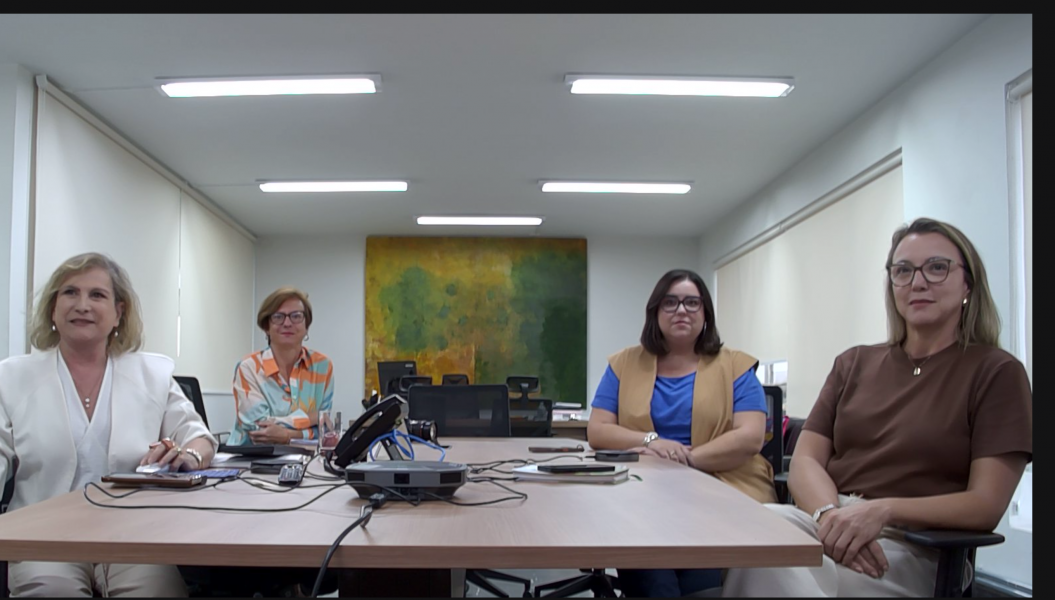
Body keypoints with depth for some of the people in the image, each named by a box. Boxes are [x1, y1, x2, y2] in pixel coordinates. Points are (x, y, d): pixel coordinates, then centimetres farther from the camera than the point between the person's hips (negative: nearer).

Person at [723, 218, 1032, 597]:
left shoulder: (996, 373, 4)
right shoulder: (855, 364, 17)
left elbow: (986, 504, -4)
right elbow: (806, 460, 7)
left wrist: (882, 511, -19)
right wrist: (831, 515, -15)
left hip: (914, 550, -4)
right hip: (827, 526, 4)